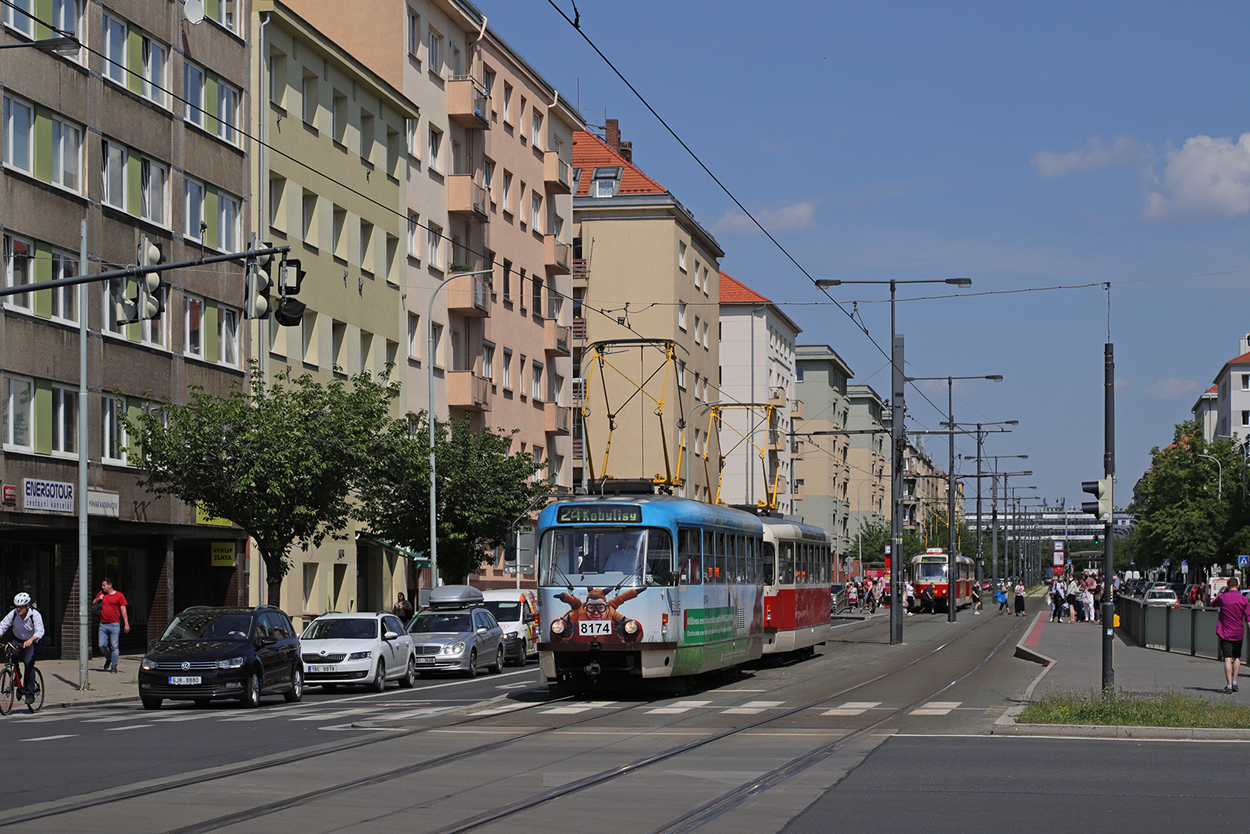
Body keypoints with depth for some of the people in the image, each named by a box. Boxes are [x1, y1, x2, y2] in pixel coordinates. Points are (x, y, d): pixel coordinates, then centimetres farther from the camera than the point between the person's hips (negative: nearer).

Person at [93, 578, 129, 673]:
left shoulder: (119, 595, 0)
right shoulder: (101, 594, 12)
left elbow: (123, 611, -1)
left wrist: (126, 624, -7)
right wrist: (98, 599, 2)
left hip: (114, 625, -4)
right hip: (103, 625, 4)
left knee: (114, 646, -4)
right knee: (102, 645, 0)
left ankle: (114, 667, 2)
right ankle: (108, 659, 28)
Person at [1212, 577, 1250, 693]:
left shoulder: (1222, 597, -6)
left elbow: (1213, 603, 17)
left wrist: (1223, 592, 17)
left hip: (1225, 633, -2)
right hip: (1238, 634, 2)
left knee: (1228, 659, -7)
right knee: (1237, 657, 22)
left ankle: (1229, 685, -17)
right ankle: (1234, 682, 21)